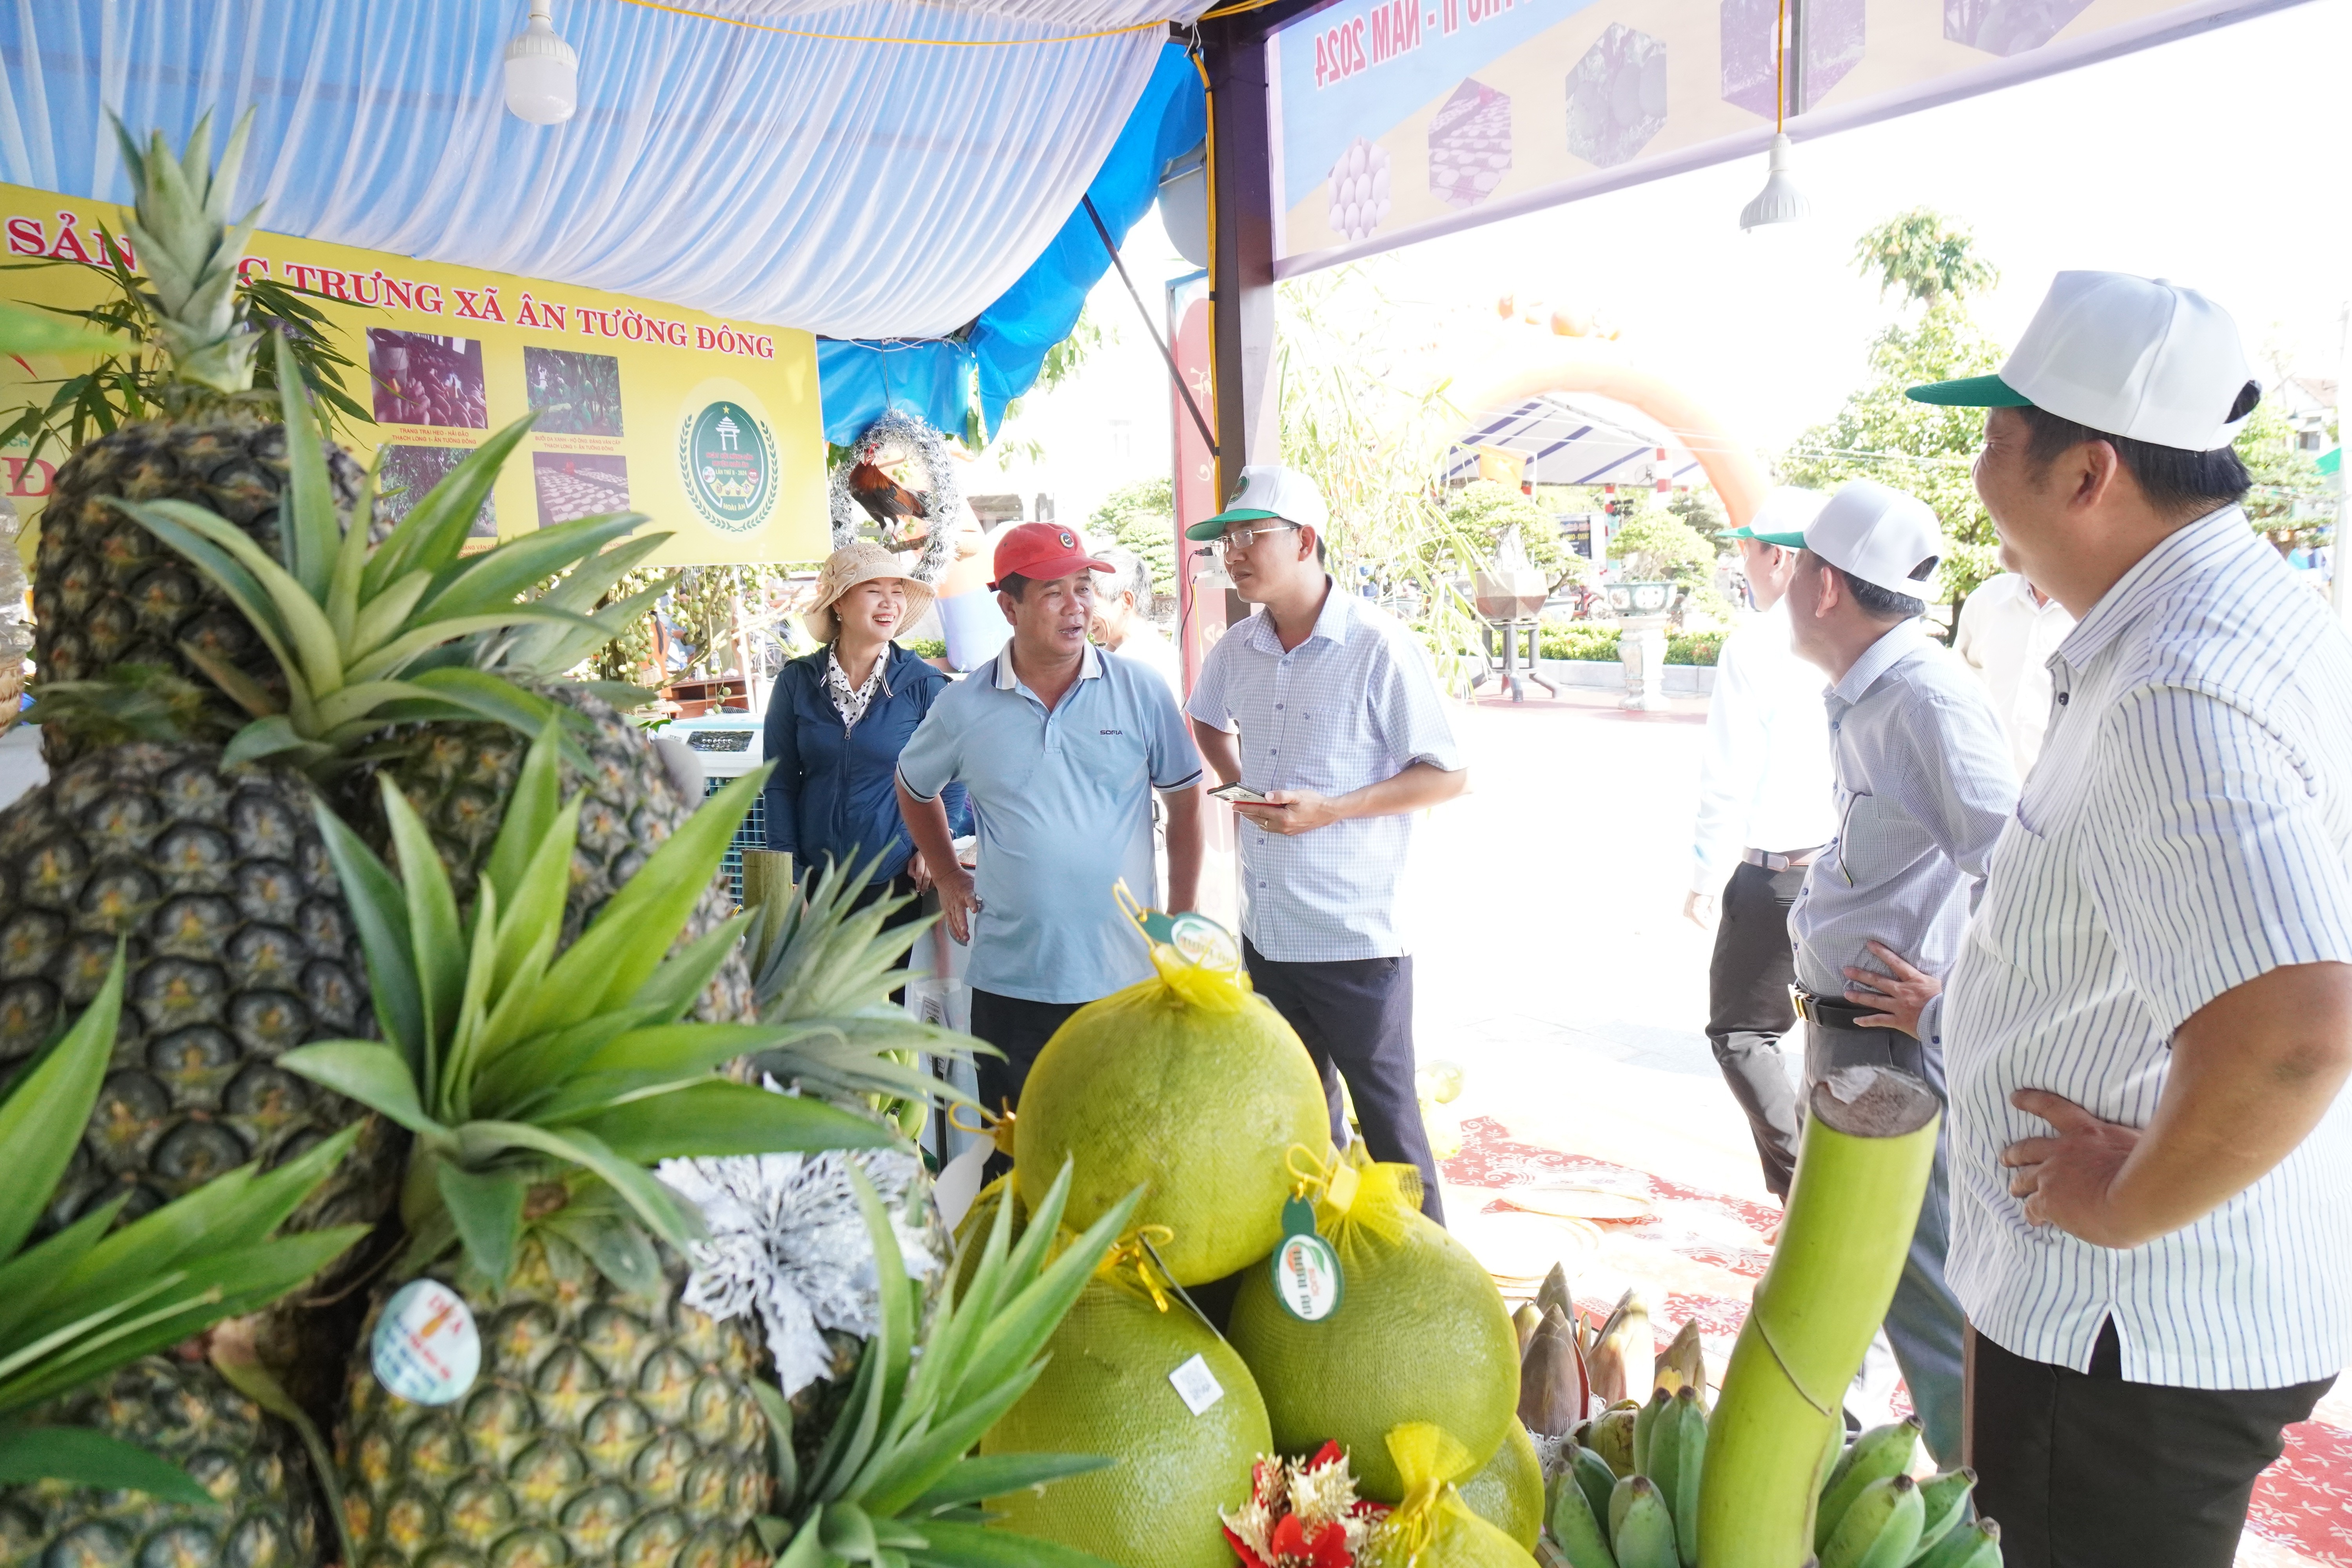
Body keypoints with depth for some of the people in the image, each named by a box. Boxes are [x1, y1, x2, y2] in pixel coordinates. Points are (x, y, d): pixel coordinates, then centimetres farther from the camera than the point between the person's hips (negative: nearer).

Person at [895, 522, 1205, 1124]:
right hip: (1009, 979, 1)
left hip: (1126, 977, 0)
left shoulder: (1141, 691, -3)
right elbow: (914, 789, 18)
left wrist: (1182, 921, 3)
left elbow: (1185, 802, 6)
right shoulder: (964, 707, -1)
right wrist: (949, 879, 10)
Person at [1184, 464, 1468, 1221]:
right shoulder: (1236, 651, 5)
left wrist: (1331, 809, -21)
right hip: (1266, 928, 6)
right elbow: (1207, 720, 27)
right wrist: (1238, 784, 9)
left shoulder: (1380, 649, -14)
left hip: (1356, 935, -6)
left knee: (1385, 1114, 6)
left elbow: (1448, 776, -12)